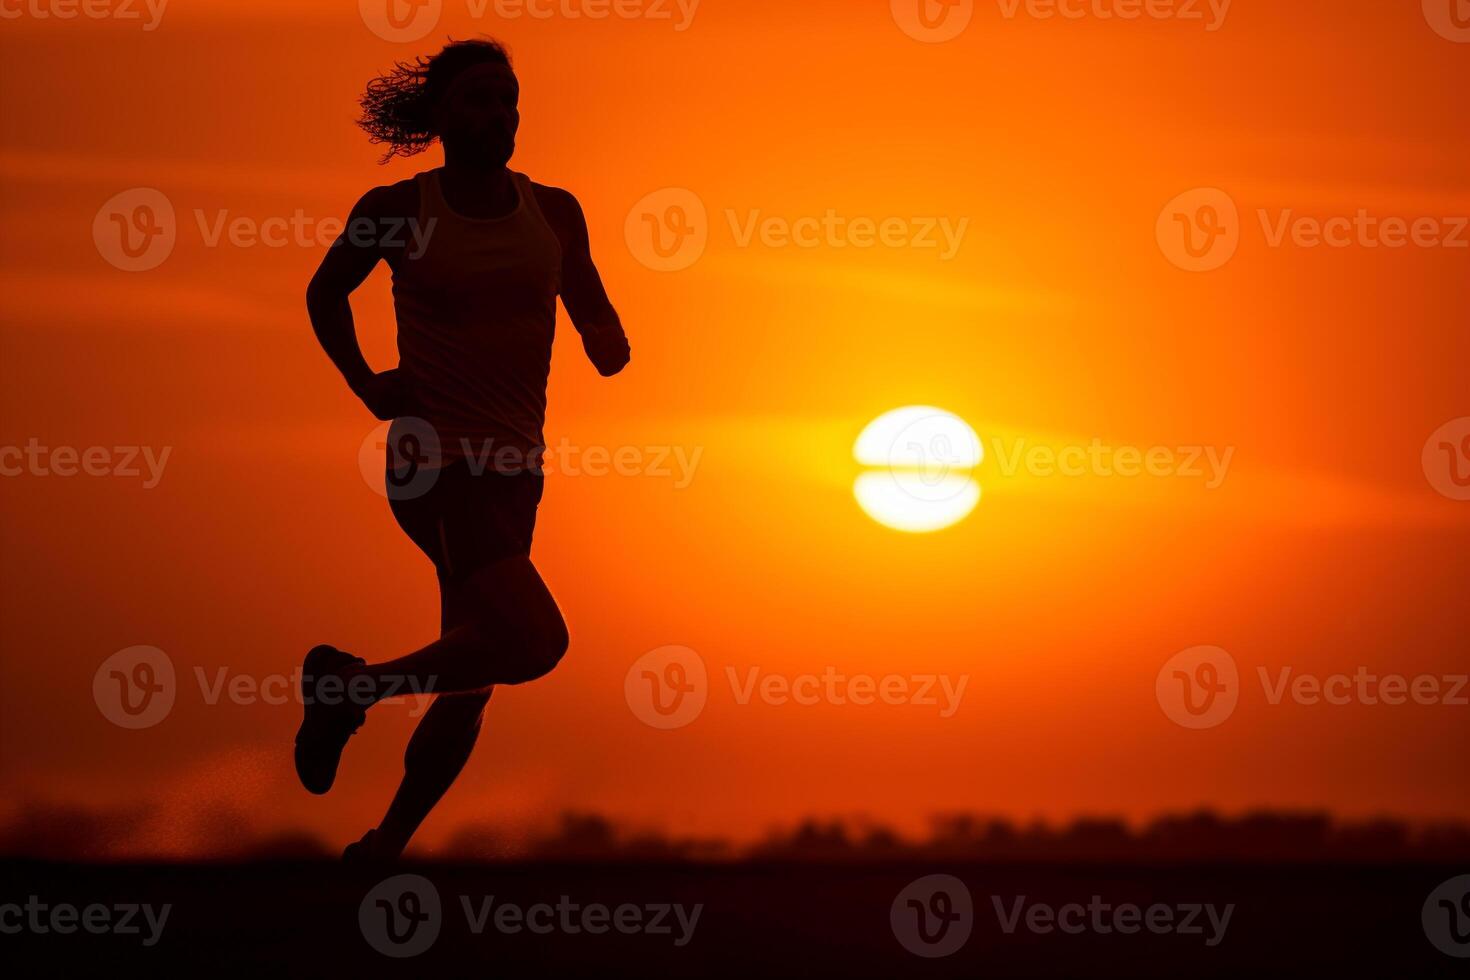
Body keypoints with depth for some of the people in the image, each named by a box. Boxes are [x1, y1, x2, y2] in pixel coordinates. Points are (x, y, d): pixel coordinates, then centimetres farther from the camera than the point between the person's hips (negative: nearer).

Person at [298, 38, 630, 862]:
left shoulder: (553, 213, 4)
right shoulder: (398, 210, -5)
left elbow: (607, 344, 8)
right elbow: (325, 294, 14)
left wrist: (611, 345, -15)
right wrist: (367, 386, 2)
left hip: (512, 469, 6)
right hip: (435, 461, -6)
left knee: (471, 685, 9)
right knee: (536, 641, -24)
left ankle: (383, 852, 23)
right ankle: (348, 685, -4)